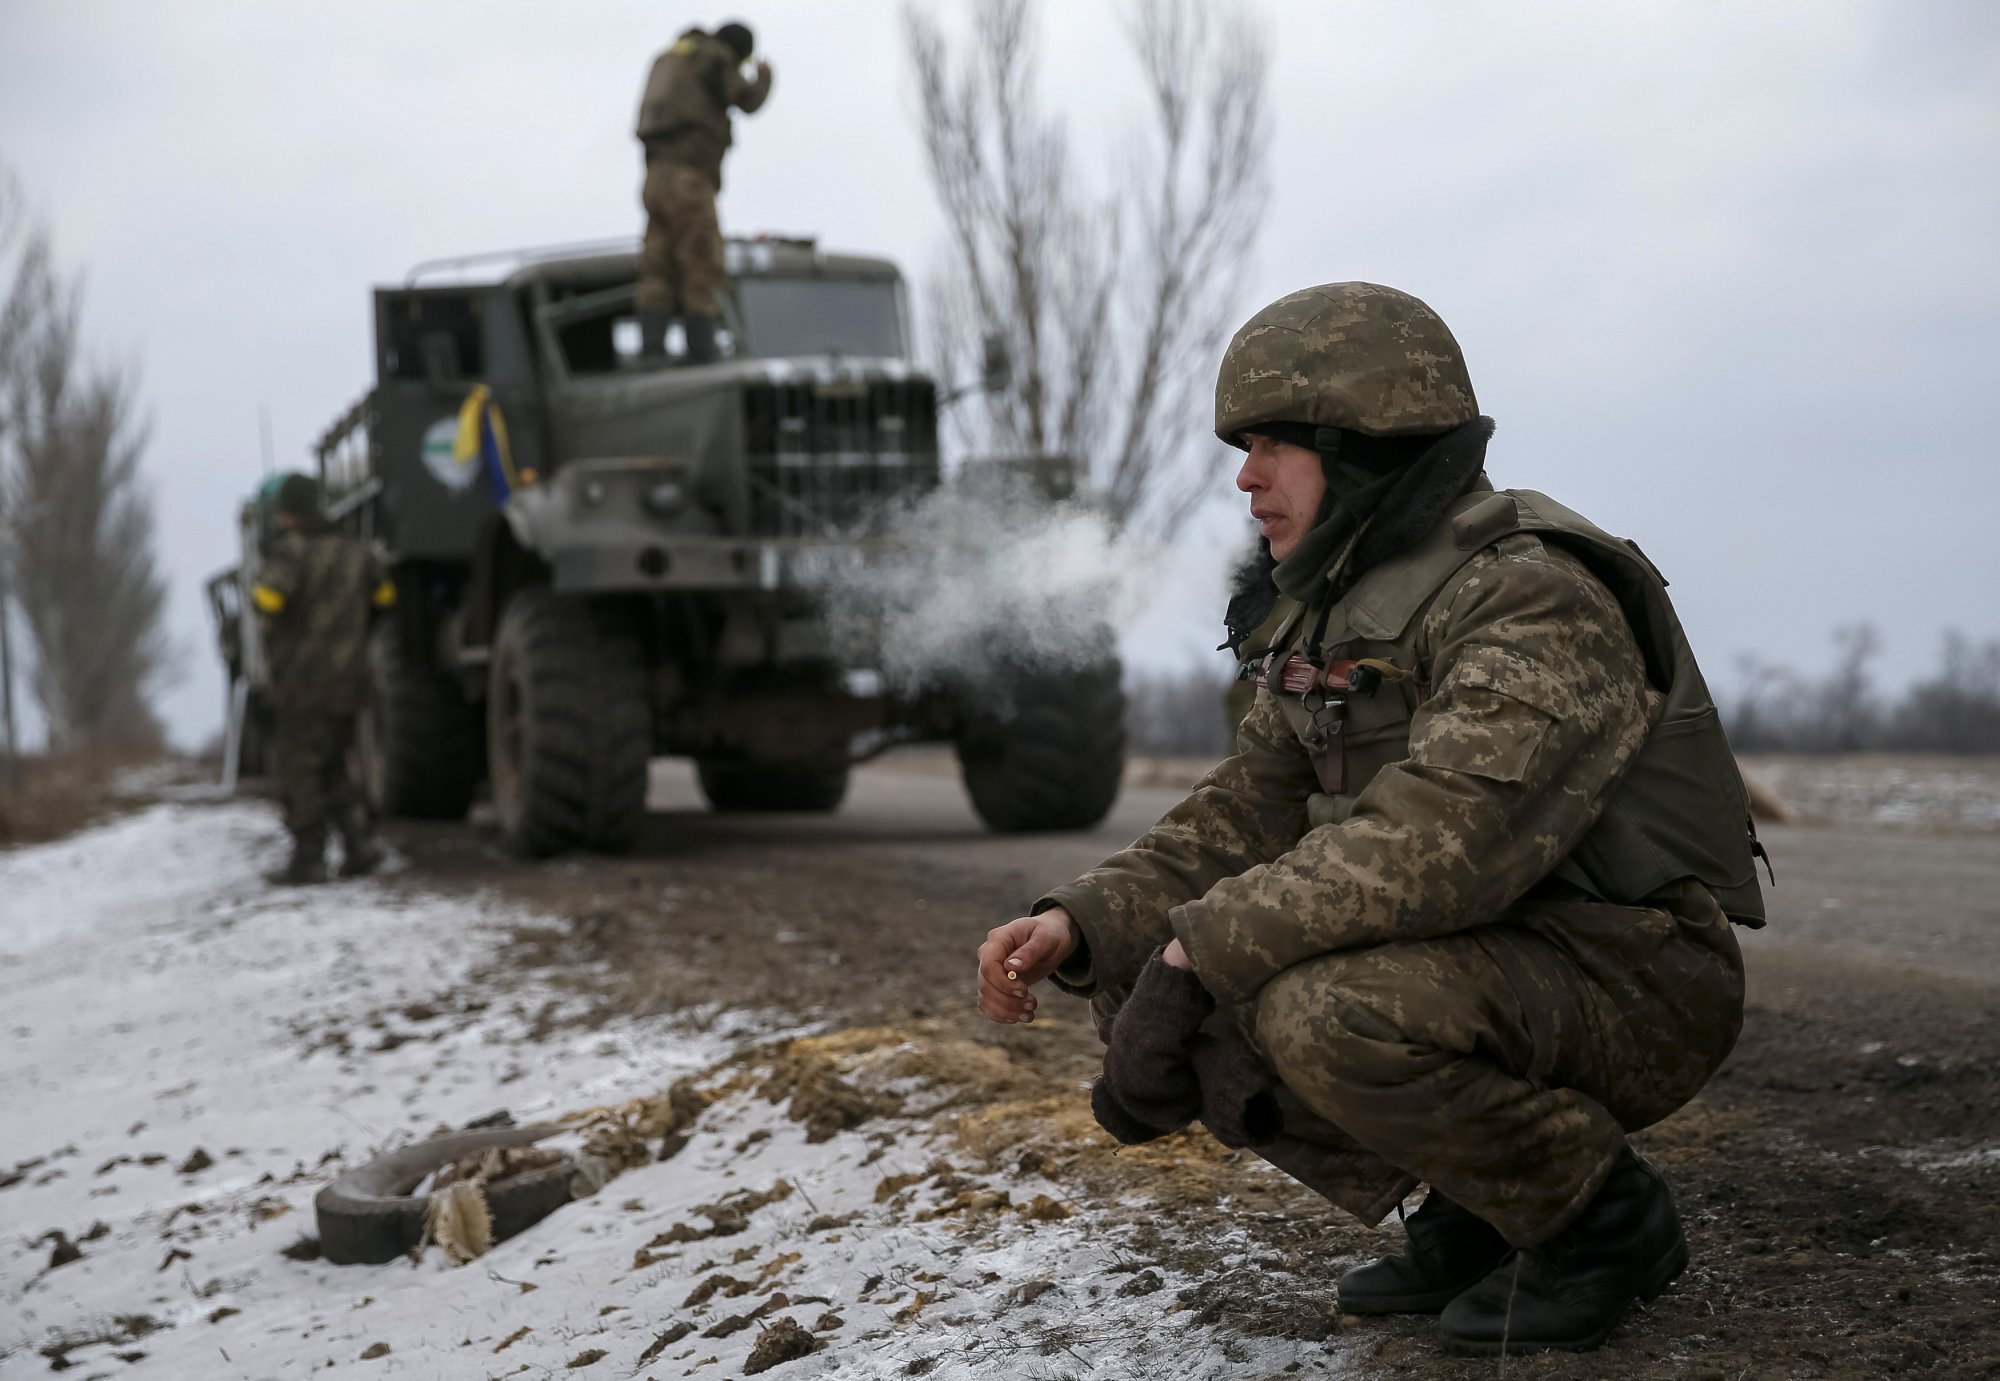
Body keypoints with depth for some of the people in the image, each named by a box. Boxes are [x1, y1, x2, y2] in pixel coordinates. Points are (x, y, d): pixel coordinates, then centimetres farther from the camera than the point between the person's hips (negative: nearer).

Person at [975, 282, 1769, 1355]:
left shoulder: (1535, 600, -22)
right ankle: (1474, 1214, 7)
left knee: (1326, 1013, -34)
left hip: (1630, 985, -9)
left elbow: (1435, 843, -34)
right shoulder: (1341, 615, 9)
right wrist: (1085, 923, -10)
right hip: (1481, 968, 9)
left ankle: (1603, 1219, -8)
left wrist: (1195, 950, -33)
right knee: (1147, 998, -2)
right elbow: (1248, 816, 7)